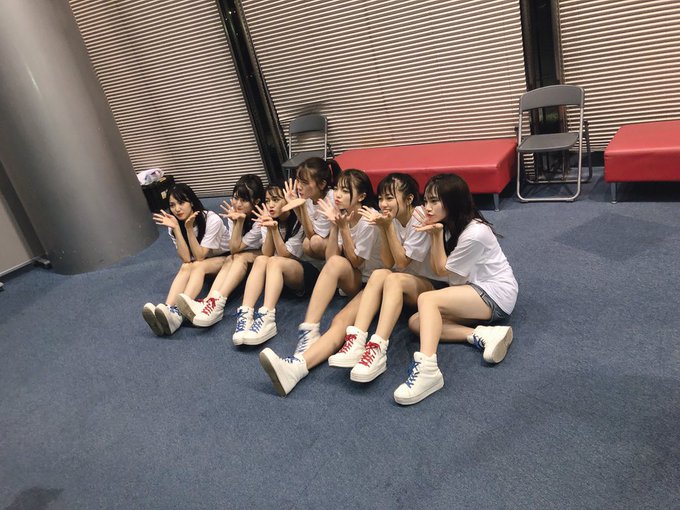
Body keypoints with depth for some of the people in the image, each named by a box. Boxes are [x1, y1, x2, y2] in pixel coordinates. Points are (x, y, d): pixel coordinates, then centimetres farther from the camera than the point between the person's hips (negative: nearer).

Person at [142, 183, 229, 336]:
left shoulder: (212, 220, -24)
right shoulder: (174, 225, -10)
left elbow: (199, 257, -26)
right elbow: (186, 259, -21)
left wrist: (189, 228, -33)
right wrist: (176, 228, -28)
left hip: (225, 258, -5)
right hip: (203, 263, 5)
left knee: (198, 266, -33)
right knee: (185, 267, -28)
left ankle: (178, 313, -53)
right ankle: (168, 310, -48)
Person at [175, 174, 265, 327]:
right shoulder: (234, 210, -12)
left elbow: (236, 248, -25)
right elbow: (233, 248, -18)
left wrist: (239, 221, -37)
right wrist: (238, 220, -30)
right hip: (242, 255, 5)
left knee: (239, 258, -33)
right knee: (229, 260, -26)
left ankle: (217, 304, -49)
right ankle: (209, 301, -46)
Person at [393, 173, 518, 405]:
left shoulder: (474, 233, -20)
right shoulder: (449, 225, 5)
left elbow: (442, 270, -10)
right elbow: (435, 267, 3)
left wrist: (437, 235, -12)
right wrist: (434, 233, -7)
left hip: (495, 293, -9)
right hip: (471, 291, 9)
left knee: (427, 299, -30)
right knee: (416, 321, -11)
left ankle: (427, 369, -49)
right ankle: (483, 335, -25)